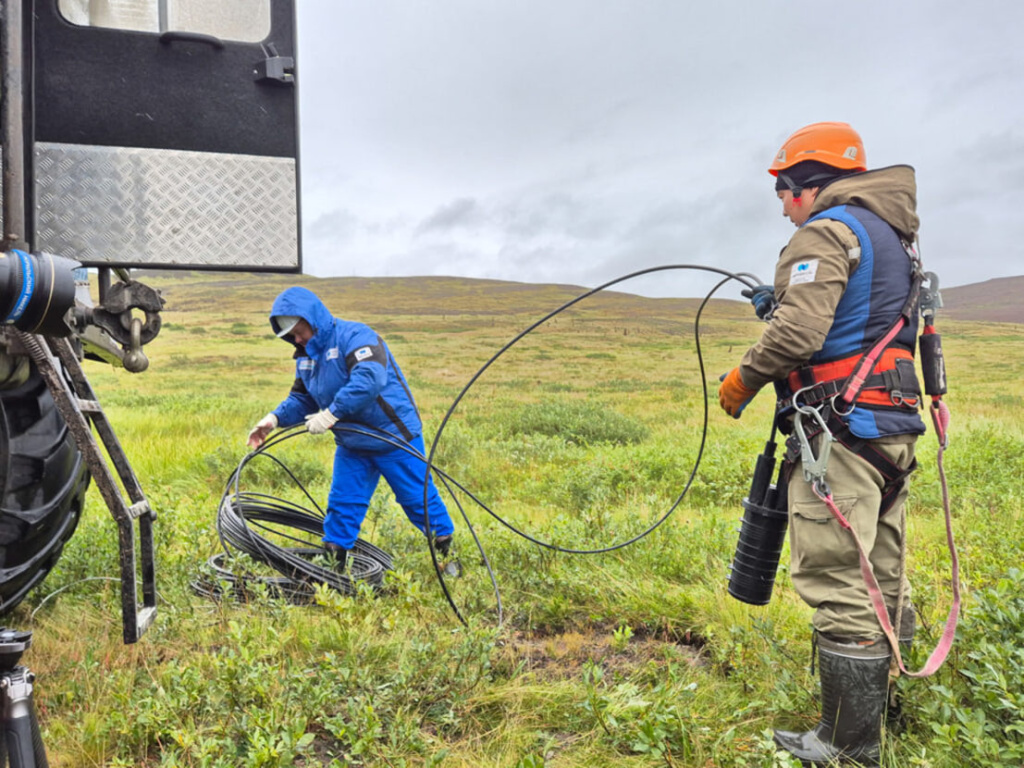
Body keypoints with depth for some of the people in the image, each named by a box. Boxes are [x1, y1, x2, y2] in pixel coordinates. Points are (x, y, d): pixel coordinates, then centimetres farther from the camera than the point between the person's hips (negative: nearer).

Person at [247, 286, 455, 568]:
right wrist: (275, 418, -6)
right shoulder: (306, 356, 7)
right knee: (342, 505, 10)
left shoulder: (355, 335, -20)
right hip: (351, 444, 7)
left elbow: (369, 379, -36)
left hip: (394, 436, -7)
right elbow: (301, 399, 13)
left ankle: (447, 547, 23)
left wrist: (332, 413, -38)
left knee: (418, 498, 5)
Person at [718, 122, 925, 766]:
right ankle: (888, 710, 32)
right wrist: (782, 302, 23)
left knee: (838, 585, -4)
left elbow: (800, 332, -22)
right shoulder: (894, 236, 21)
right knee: (880, 578, 18)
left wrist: (743, 379, -7)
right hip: (893, 424, 10)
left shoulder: (828, 230, -10)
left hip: (841, 427, -10)